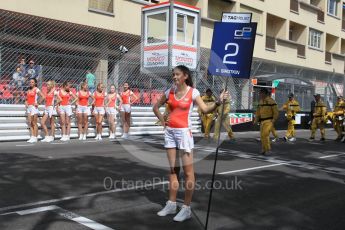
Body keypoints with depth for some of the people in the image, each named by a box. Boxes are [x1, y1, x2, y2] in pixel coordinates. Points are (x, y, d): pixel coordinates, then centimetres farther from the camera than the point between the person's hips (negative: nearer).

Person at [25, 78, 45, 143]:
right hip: (29, 107, 7)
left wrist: (38, 103, -13)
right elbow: (27, 99, 28)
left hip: (34, 107, -7)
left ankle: (35, 138, -1)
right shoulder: (28, 90, 16)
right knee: (30, 123, 4)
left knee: (34, 123, -5)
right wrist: (26, 103, 9)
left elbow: (43, 97, -15)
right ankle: (32, 137, 7)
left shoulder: (36, 90, -4)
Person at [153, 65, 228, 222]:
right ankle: (171, 204, 22)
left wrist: (218, 103, -31)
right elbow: (156, 107, 19)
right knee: (173, 169, 12)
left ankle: (187, 208, 6)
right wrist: (162, 120, 7)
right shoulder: (170, 91, 7)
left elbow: (205, 109, -15)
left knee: (188, 170, -2)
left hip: (184, 132, -5)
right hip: (170, 132, 6)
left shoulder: (192, 92, -6)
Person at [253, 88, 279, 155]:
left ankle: (267, 149, -6)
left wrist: (273, 121, -14)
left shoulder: (271, 101, -12)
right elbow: (258, 112, 15)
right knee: (262, 136, 7)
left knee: (265, 134, -18)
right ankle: (264, 150, 18)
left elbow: (276, 112, -11)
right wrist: (256, 120, 6)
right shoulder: (260, 101, 10)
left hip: (269, 121, -7)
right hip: (262, 121, 7)